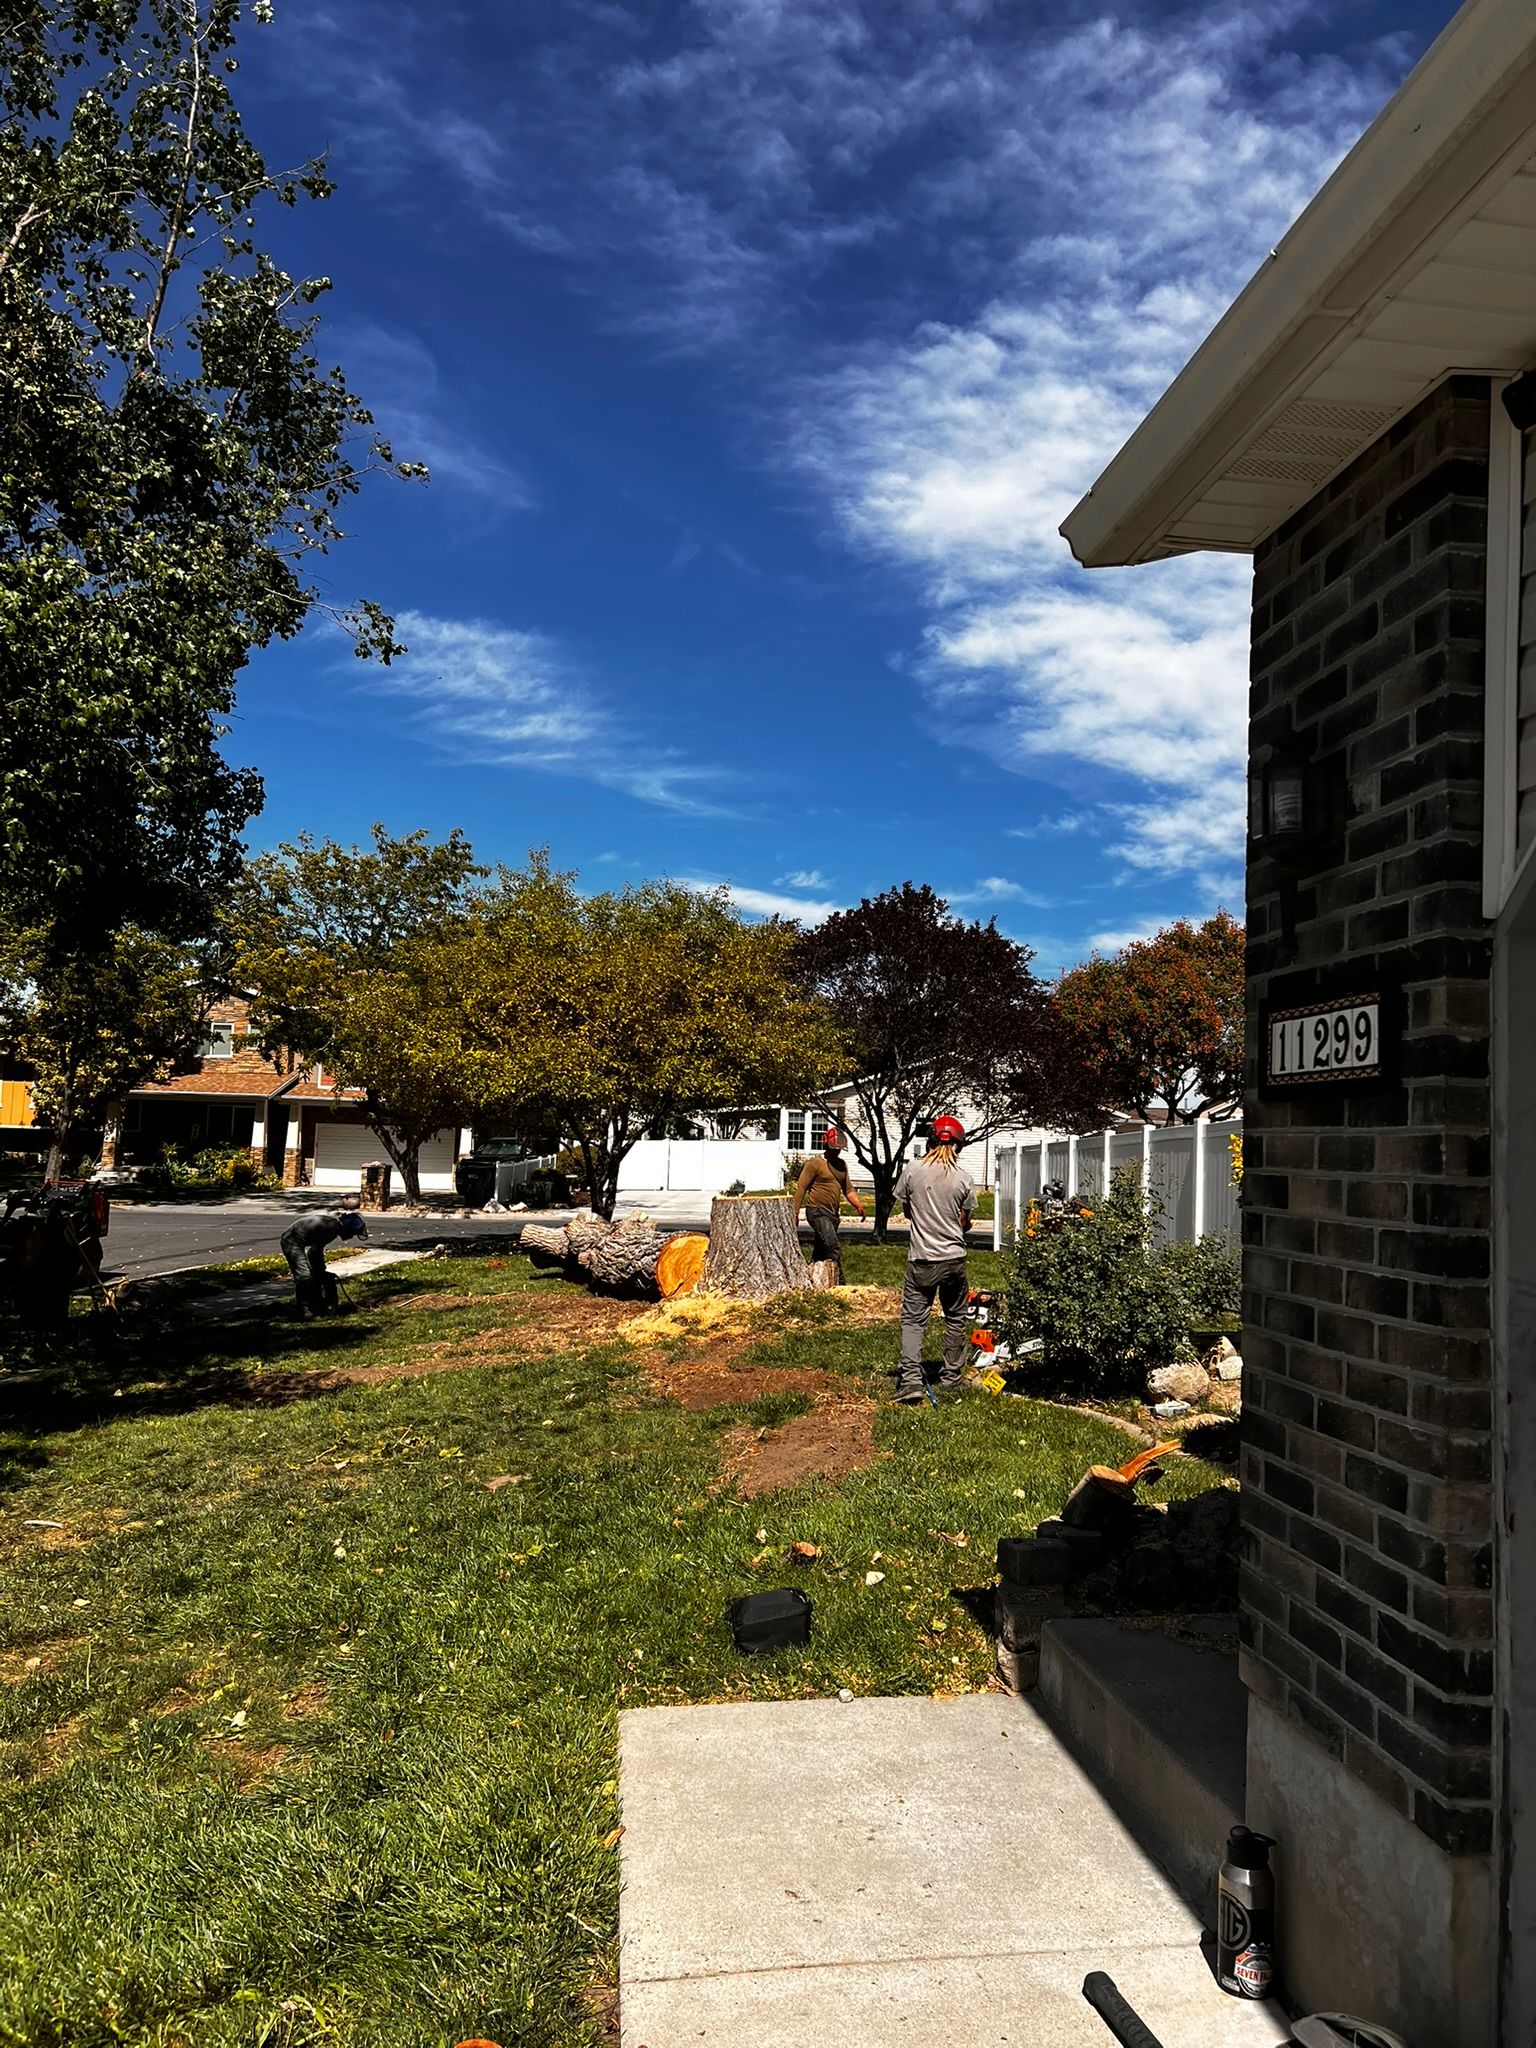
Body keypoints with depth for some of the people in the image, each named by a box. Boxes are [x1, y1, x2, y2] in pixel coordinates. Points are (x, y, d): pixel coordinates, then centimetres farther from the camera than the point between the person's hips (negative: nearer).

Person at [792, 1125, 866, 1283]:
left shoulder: (841, 1164, 16)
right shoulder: (814, 1163, -6)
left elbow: (847, 1189, 20)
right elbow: (801, 1188, -7)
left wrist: (858, 1205, 4)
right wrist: (795, 1213, -12)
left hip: (833, 1214, 7)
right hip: (817, 1212, -7)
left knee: (821, 1252, 10)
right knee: (833, 1248, -20)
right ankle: (839, 1283, -21)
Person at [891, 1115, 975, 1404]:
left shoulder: (912, 1171, -6)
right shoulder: (964, 1179, -6)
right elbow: (965, 1223, 2)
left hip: (921, 1259, -1)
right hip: (954, 1258, 1)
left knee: (913, 1320, 1)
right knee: (955, 1318, 18)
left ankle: (910, 1380, -14)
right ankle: (951, 1376, 28)